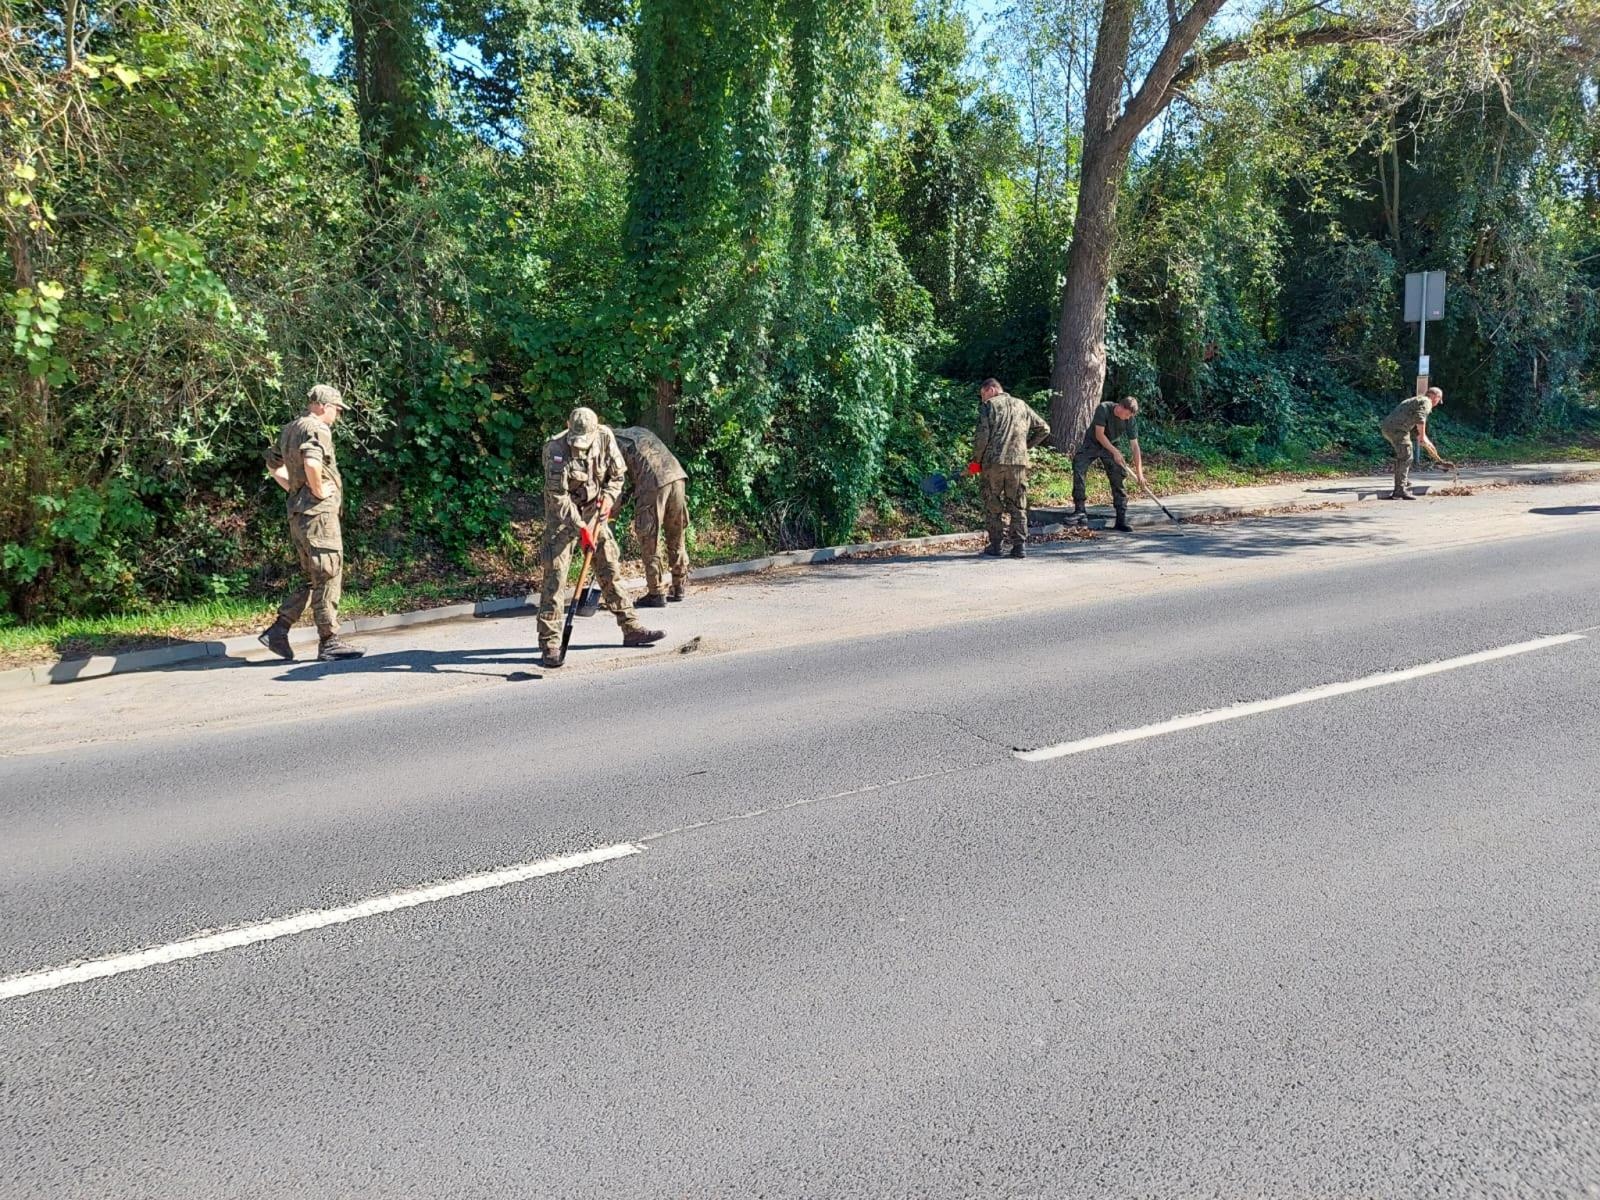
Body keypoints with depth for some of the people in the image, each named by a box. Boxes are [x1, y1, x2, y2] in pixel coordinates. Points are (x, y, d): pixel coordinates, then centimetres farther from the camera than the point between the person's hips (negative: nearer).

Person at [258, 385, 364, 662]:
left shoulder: (289, 429, 18)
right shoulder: (317, 429, -13)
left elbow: (273, 464, 29)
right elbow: (311, 462, -32)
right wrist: (318, 490, -19)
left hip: (299, 514, 9)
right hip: (319, 512, -9)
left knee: (314, 578, 15)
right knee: (328, 577, -3)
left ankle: (278, 630, 12)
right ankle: (330, 641, 1)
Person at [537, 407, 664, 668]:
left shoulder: (605, 437, -10)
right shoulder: (555, 449, -23)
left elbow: (617, 474, 5)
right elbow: (558, 496, -24)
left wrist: (607, 497, -12)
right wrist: (581, 528, -27)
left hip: (593, 511, 5)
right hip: (563, 514, -4)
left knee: (610, 569, 9)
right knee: (555, 575, -10)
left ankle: (631, 629, 19)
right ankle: (550, 644, -8)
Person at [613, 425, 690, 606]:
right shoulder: (638, 430, 30)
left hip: (653, 485, -7)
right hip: (677, 476, 7)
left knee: (650, 542, 4)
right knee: (676, 538, 17)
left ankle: (656, 594, 7)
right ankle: (680, 588, 26)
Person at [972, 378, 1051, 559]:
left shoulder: (989, 405, 1)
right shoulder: (1021, 406, 18)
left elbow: (982, 435, -8)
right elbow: (1044, 429, 19)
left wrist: (976, 460, 0)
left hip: (993, 462, -4)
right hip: (1019, 462, 4)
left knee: (993, 505, 5)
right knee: (1018, 506, 8)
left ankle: (995, 545, 5)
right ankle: (1019, 546, 5)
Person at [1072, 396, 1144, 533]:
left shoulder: (1130, 419, -15)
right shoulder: (1103, 408, -25)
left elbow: (1134, 445, -11)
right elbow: (1099, 434, -24)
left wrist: (1139, 472, -14)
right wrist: (1115, 452, -28)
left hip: (1111, 448, 2)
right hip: (1092, 444, -2)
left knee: (1119, 479, -8)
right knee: (1078, 467, -24)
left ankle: (1121, 520, -3)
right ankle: (1080, 511, -22)